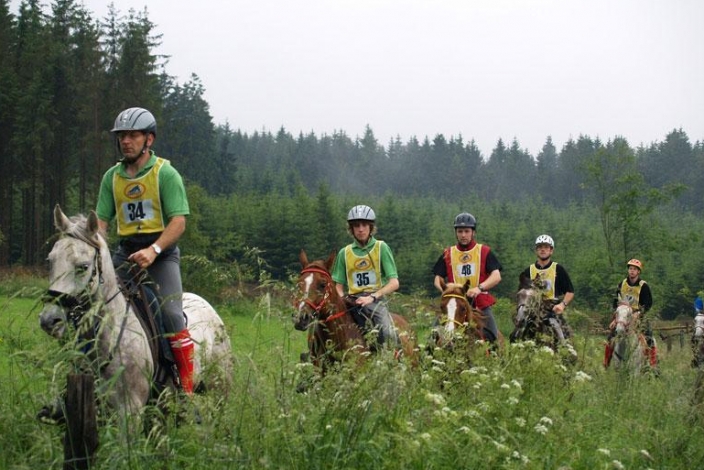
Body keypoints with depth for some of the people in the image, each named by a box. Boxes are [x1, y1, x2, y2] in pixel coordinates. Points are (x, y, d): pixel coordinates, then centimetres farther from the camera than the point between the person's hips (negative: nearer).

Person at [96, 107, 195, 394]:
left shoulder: (165, 173, -4)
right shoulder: (112, 177, 11)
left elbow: (178, 221, -12)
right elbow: (101, 220, 9)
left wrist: (153, 250, -26)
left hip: (162, 252, -5)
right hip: (126, 252, 5)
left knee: (172, 315, -19)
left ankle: (187, 389, -13)